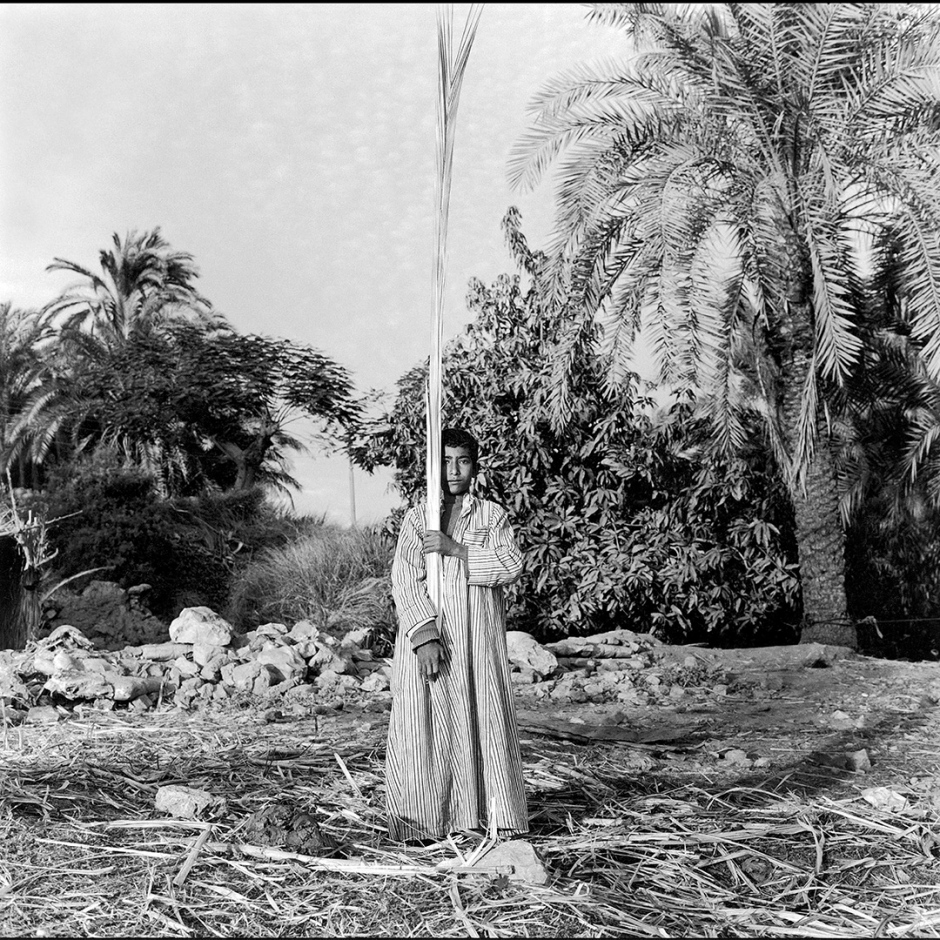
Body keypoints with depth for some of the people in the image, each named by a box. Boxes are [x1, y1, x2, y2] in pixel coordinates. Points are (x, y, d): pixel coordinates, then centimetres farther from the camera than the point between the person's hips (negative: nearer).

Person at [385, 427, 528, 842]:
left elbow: (511, 563, -7)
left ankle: (493, 815, 13)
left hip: (479, 637, 1)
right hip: (428, 634, -1)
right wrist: (425, 636, -15)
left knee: (486, 718, 2)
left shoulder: (493, 515, 9)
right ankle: (420, 819, 9)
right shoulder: (416, 518, 6)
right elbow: (404, 581, -4)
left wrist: (455, 549, -15)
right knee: (427, 723, -1)